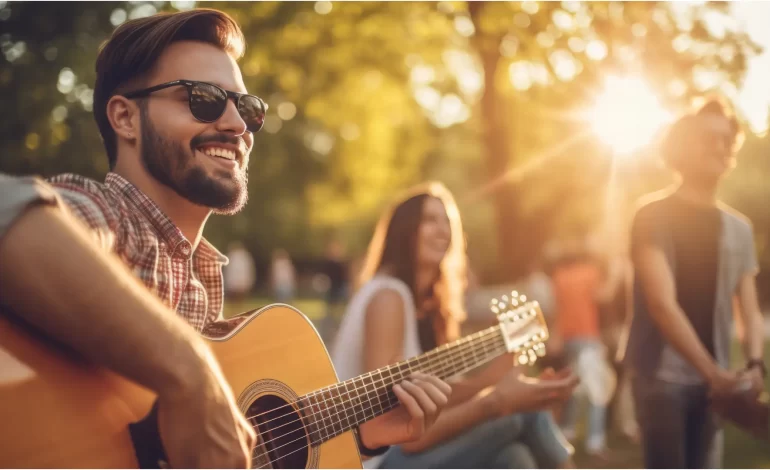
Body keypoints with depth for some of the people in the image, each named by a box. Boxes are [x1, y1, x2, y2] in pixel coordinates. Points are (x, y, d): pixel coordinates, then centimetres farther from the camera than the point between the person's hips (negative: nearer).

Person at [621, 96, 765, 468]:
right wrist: (712, 371, -22)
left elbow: (751, 310, 8)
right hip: (662, 372, -5)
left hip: (714, 378, 5)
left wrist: (754, 364, -12)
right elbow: (663, 304, -16)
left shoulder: (739, 228, 10)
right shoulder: (654, 214, -7)